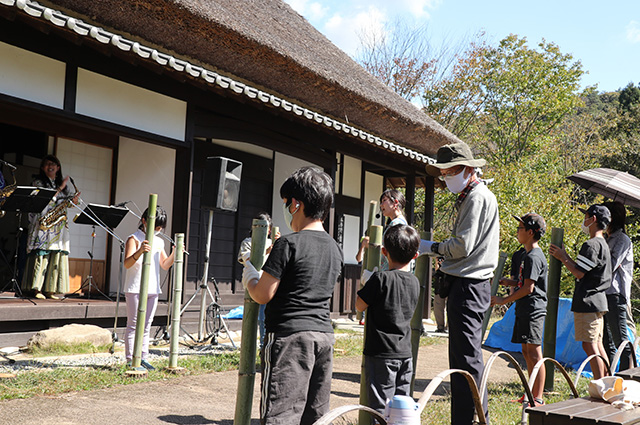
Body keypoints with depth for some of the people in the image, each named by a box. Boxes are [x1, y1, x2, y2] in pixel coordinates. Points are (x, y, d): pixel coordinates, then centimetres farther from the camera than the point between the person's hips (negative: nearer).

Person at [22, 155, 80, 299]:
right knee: (41, 255, -10)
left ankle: (49, 290, 2)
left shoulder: (62, 183, 20)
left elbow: (70, 199, 15)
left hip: (59, 226, 5)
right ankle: (36, 289, -9)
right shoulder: (38, 182, 4)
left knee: (56, 256, -1)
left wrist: (74, 200, -7)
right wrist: (60, 188, -10)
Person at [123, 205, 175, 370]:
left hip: (153, 289, 7)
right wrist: (139, 252, -40)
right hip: (135, 289, -6)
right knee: (133, 325, -2)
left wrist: (174, 253, 3)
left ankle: (142, 358, 17)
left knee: (146, 325, 11)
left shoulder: (159, 242, 15)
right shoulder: (134, 239, -7)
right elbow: (127, 264, -21)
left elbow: (165, 265, 21)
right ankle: (131, 359, 2)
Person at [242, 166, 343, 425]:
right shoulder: (335, 248, 11)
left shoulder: (289, 244, -12)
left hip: (289, 335, -7)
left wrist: (249, 277, 9)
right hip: (324, 334, 8)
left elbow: (262, 295, -12)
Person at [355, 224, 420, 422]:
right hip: (405, 354, 6)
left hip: (381, 355, -6)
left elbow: (360, 305, -8)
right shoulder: (415, 282, 4)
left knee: (381, 409, -2)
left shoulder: (381, 278, -17)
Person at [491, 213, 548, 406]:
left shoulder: (534, 256, -15)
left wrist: (504, 300, -12)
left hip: (533, 309, -11)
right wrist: (506, 281, 12)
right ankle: (532, 393, 20)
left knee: (534, 353, -8)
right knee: (527, 352, 13)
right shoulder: (528, 255, 17)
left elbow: (528, 288, -18)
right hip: (525, 310, 11)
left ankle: (538, 398, -5)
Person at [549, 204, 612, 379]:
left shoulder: (591, 245, -15)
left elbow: (579, 273, -17)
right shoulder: (603, 244, 18)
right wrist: (565, 256, 18)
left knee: (589, 345, -8)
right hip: (598, 300, 10)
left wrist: (563, 258, -5)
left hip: (588, 301, -10)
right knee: (598, 345, 13)